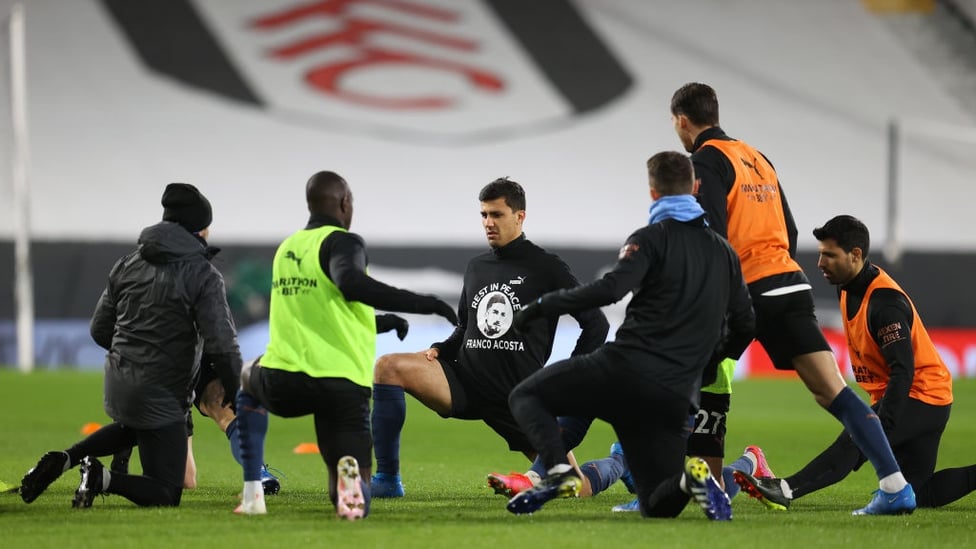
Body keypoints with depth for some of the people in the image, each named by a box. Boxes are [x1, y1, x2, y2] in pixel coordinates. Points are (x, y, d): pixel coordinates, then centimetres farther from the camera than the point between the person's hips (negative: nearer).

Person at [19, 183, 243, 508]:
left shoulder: (127, 265, 7)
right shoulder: (203, 275, -12)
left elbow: (100, 329, 12)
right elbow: (221, 344, -17)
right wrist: (235, 392, -2)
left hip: (119, 381, 7)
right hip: (160, 393, -6)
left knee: (134, 427, 41)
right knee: (166, 494, 3)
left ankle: (64, 459, 17)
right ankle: (104, 479, -24)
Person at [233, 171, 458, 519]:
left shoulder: (286, 249, 18)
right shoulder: (341, 242, -3)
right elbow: (350, 283, -27)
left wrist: (383, 323, 41)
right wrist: (424, 305, -24)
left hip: (283, 385, 4)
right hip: (343, 386, -4)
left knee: (250, 379, 41)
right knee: (355, 498, 9)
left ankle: (252, 493, 26)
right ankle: (350, 477, -30)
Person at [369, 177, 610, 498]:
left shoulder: (546, 268, -2)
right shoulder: (476, 267, 15)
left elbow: (596, 324, 1)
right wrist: (440, 350, 6)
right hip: (466, 382, 4)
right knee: (387, 367, -21)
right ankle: (387, 480, -18)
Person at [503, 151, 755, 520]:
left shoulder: (651, 238, 1)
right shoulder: (724, 253, 19)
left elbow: (611, 288, -15)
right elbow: (744, 326, 23)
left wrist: (543, 307, -7)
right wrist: (706, 367, 38)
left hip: (626, 368, -5)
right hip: (676, 399, 5)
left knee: (526, 397, 14)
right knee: (659, 506, 12)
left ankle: (559, 472, -14)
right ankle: (689, 477, -24)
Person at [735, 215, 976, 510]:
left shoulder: (885, 301, -24)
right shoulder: (849, 289, 6)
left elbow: (903, 371, -30)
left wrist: (880, 426, -35)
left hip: (922, 396, -10)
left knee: (854, 443, -29)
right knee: (918, 493, 8)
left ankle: (786, 491, -38)